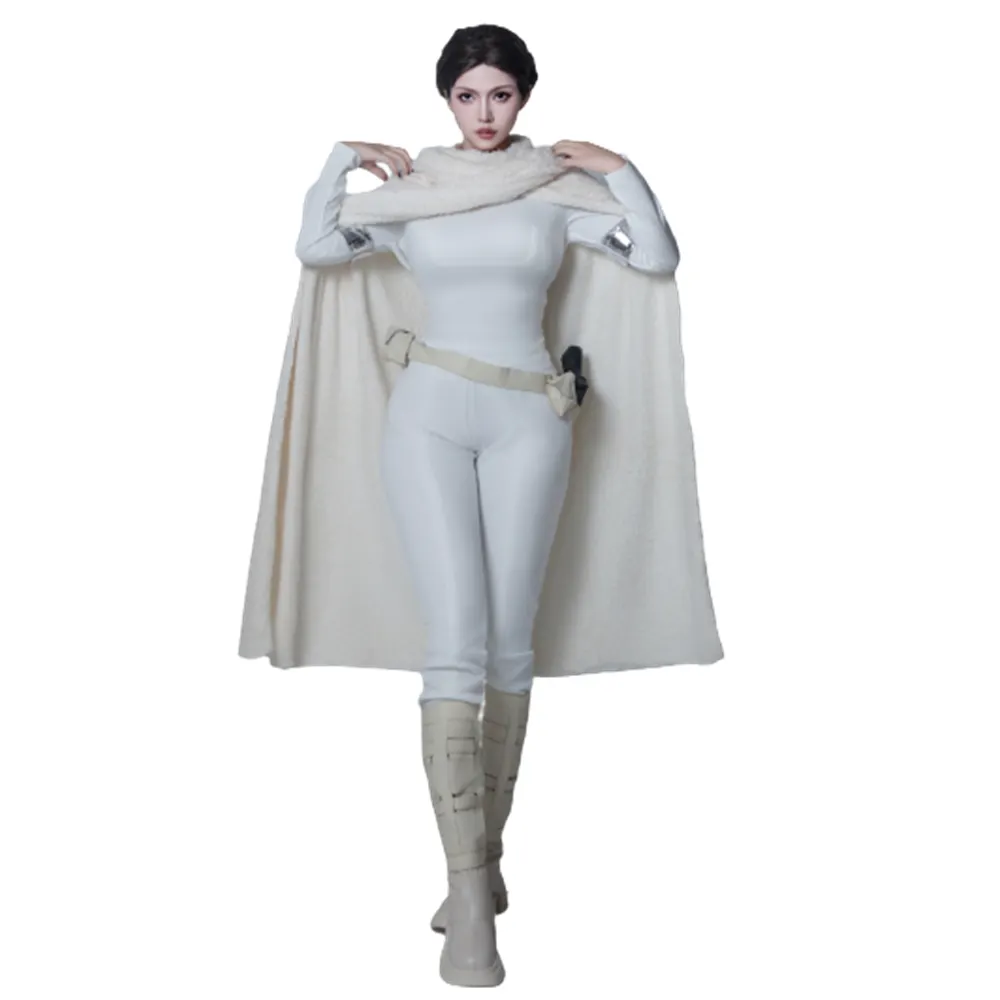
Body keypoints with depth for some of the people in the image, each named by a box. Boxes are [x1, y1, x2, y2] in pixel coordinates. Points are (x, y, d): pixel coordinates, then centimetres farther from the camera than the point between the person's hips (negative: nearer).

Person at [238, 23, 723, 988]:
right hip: (428, 417, -1)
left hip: (527, 424, 1)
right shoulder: (407, 190, 9)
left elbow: (659, 259, 4)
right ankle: (470, 893, -8)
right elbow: (313, 249, 3)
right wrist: (343, 157, 1)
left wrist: (620, 169, -1)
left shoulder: (559, 188, 8)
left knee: (510, 643, 3)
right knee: (455, 642, -10)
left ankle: (486, 856, 17)